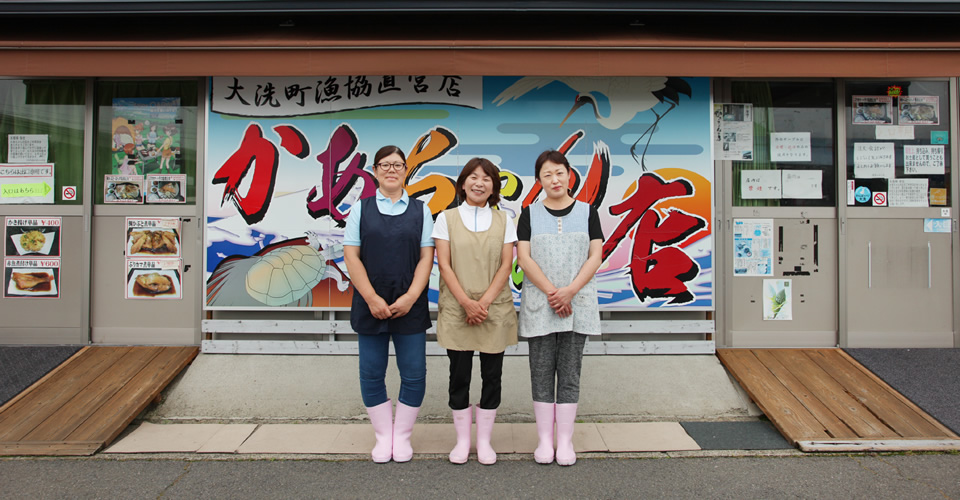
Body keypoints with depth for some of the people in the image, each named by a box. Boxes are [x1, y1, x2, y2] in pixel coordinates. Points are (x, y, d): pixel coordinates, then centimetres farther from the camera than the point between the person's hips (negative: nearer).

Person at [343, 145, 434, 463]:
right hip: (370, 305, 0)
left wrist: (410, 298, -10)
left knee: (414, 374, 1)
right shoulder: (361, 209, 8)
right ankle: (383, 437, 20)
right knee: (371, 374, 5)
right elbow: (351, 255, 0)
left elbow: (426, 257, 2)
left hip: (410, 306, 0)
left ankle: (402, 437, 18)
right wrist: (372, 299, -10)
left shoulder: (420, 210, 8)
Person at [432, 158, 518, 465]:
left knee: (492, 375, 6)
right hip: (456, 310, -1)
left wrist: (484, 302, -12)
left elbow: (506, 266, 1)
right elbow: (444, 265, -3)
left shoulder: (503, 221, 8)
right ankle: (462, 440, 19)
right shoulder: (447, 218, 4)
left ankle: (484, 440, 19)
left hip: (495, 310, 1)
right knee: (459, 376, 5)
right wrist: (467, 302, -14)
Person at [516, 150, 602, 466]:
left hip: (578, 304, 0)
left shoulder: (587, 212, 7)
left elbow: (595, 256, 0)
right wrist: (552, 292, -14)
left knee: (570, 372, 4)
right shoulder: (530, 214, 6)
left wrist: (570, 290, -14)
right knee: (541, 372, 4)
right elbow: (524, 257, -3)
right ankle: (545, 439, 14)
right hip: (538, 305, 0)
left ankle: (565, 440, 13)